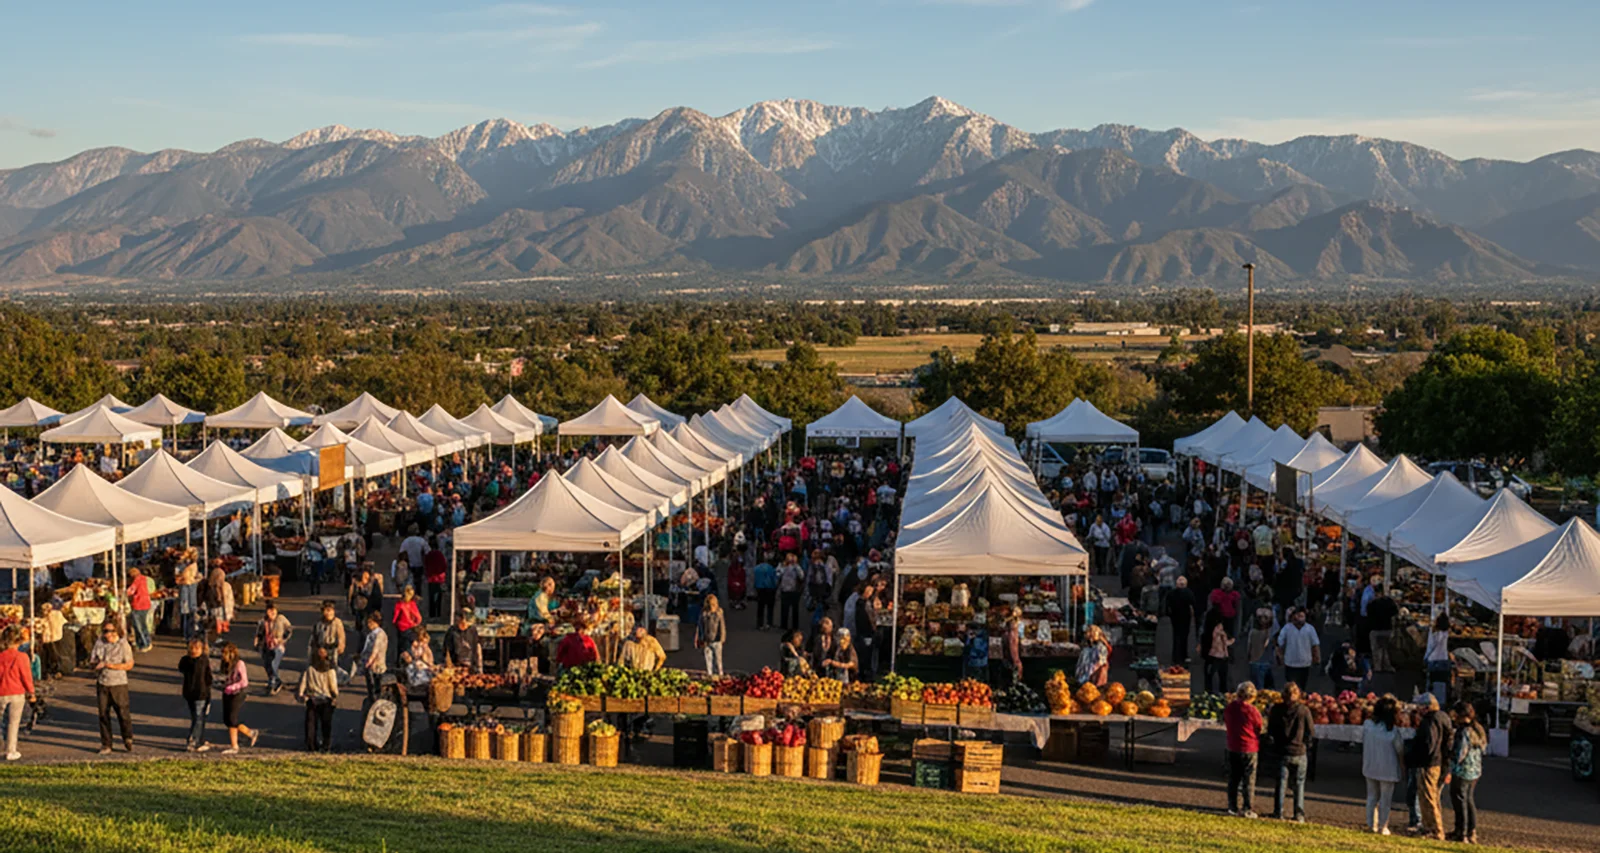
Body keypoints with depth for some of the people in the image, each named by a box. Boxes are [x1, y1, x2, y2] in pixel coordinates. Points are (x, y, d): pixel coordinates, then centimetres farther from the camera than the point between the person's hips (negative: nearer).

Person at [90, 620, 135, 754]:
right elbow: (92, 664, 9)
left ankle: (128, 739, 21)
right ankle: (106, 745, 14)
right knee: (103, 714, 4)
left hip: (118, 683, -3)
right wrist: (96, 665, -15)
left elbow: (129, 664, -10)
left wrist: (112, 666, -20)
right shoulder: (99, 643, 6)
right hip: (102, 683, 3)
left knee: (123, 712, -2)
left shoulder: (123, 644, -5)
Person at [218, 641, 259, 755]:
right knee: (226, 720, 8)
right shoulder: (223, 664, 6)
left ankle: (234, 747, 4)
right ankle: (251, 733, 24)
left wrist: (231, 686, -28)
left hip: (237, 694, -8)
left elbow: (244, 681, -18)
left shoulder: (239, 664, -14)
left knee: (232, 720, -7)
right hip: (226, 694, 8)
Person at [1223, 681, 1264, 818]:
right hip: (1249, 748, -5)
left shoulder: (1229, 708, -3)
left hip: (1233, 748, 5)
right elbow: (1260, 728, -6)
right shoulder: (1252, 711, -18)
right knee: (1249, 780, 4)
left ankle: (1233, 807, 16)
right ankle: (1247, 809, 4)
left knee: (1233, 778, 13)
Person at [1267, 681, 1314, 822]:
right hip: (1299, 752, -2)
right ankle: (1299, 814, 8)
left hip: (1281, 751, 2)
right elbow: (1311, 732, -5)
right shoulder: (1304, 710, -11)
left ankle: (1279, 812, 11)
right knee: (1299, 784, 9)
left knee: (1281, 782, 10)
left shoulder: (1276, 709, -5)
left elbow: (1270, 731, 3)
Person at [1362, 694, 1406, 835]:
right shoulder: (1393, 730, -19)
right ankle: (1382, 827, 14)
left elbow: (1363, 742, 0)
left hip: (1370, 767, 3)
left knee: (1372, 797, 17)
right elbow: (1400, 750, -9)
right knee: (1385, 799, 9)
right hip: (1387, 769, -3)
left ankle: (1371, 825, 21)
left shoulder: (1367, 725, -12)